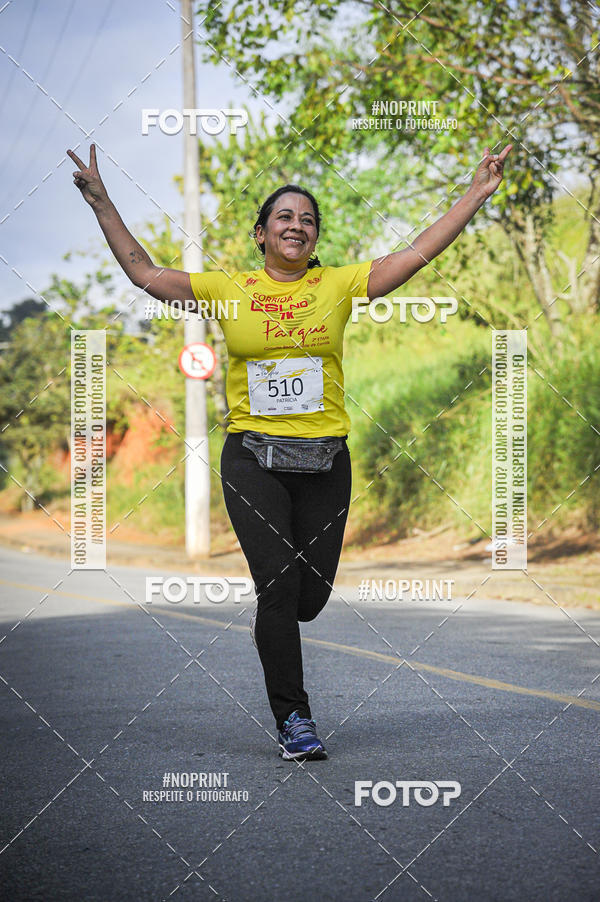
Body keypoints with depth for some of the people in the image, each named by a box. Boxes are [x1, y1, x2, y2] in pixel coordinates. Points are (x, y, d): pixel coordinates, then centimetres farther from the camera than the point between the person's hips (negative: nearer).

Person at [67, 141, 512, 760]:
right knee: (279, 585, -11)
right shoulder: (229, 289, 5)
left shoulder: (339, 285, 6)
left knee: (311, 596, 4)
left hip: (324, 459, 2)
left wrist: (476, 194, -1)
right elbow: (146, 274, 6)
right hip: (252, 458, -2)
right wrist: (102, 203, 3)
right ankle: (293, 718, 2)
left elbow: (419, 253, 3)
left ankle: (272, 630, 42)